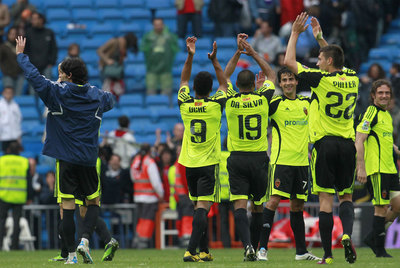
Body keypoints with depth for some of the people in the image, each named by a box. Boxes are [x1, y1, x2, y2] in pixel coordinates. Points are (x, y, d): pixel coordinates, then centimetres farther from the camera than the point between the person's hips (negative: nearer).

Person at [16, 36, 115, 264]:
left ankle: (72, 254, -4)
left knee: (68, 206, -2)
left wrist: (21, 55, 15)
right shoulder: (97, 96, 6)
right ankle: (85, 240, -7)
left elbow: (34, 76, 0)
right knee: (94, 203, 14)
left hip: (66, 159, -2)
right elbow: (111, 101, 30)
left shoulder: (57, 92, -4)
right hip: (89, 159, 2)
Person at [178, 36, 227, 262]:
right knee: (203, 208, -9)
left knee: (199, 207, 15)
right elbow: (224, 84, 11)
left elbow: (184, 81, 16)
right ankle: (191, 250, -24)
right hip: (209, 164, -4)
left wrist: (190, 56, 11)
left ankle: (204, 251, 21)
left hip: (190, 164, 4)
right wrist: (214, 60, 10)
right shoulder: (215, 105, -8)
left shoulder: (185, 104, -2)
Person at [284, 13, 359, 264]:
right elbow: (337, 61, 30)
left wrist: (295, 33, 9)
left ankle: (328, 254, -4)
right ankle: (347, 234, -15)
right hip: (347, 144, 4)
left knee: (326, 200, -2)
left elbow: (289, 61, 0)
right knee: (346, 196, 12)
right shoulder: (352, 78, 6)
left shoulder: (322, 79, -9)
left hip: (324, 143, -4)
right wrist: (320, 37, 34)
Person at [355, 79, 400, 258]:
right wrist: (360, 167, -22)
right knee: (381, 208, -6)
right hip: (376, 169, -9)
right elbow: (358, 140, -16)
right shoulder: (372, 112, -9)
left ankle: (373, 238, 16)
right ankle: (380, 249, 2)